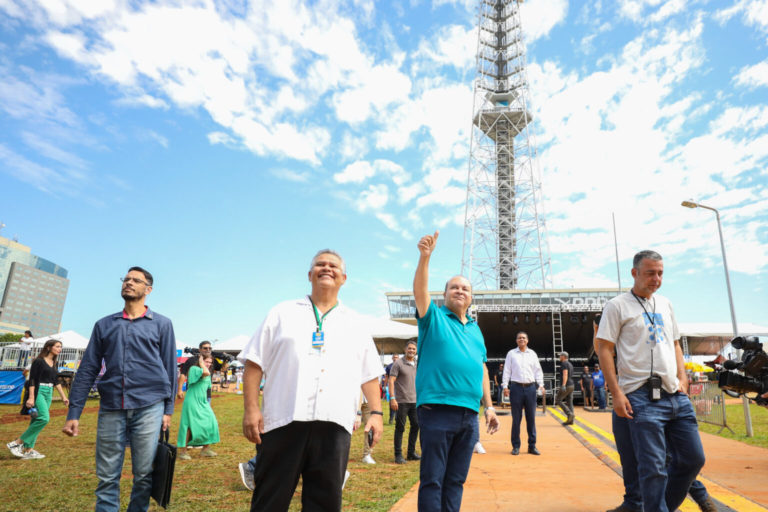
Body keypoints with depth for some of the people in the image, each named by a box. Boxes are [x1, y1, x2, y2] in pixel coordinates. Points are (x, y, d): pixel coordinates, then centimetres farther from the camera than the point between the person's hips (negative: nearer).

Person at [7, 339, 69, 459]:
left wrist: (63, 396, 18)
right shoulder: (39, 361, -9)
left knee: (36, 420, 8)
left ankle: (28, 450, 12)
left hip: (49, 393, 8)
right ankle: (17, 442, -5)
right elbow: (32, 380, -13)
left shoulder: (55, 363, 13)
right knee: (44, 418, -18)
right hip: (38, 392, -8)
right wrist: (31, 398, -19)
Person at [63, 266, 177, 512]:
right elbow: (87, 370, 11)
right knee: (107, 477, 5)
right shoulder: (104, 325, 13)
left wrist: (168, 409, 2)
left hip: (148, 408, -2)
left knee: (144, 476, 2)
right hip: (111, 408, 2)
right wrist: (73, 413, 5)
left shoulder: (161, 324, 7)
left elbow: (170, 368, 6)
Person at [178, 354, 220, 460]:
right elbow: (206, 373, -28)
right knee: (190, 425, -5)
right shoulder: (194, 369, -10)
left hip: (203, 402, 8)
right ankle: (183, 451, 7)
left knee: (210, 423, 1)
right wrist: (201, 363, -15)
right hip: (192, 401, -8)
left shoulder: (207, 374, 15)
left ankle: (206, 449, 11)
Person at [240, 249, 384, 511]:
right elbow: (254, 362, 6)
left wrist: (376, 412, 5)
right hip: (284, 420, -1)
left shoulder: (356, 323, 16)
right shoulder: (283, 313, 10)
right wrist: (251, 407, -3)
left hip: (334, 424, 2)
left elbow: (370, 374, 16)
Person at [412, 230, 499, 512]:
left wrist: (489, 406, 16)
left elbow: (482, 369, 21)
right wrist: (425, 256, -26)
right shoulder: (434, 317, 4)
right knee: (432, 479, 0)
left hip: (470, 415, 5)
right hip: (437, 410, -5)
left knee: (456, 480, 12)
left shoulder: (476, 330, 19)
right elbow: (419, 291, -14)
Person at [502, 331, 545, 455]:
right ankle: (516, 446, 9)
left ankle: (532, 446, 13)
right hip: (516, 387, -2)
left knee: (531, 417, 5)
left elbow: (538, 371, 12)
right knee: (516, 418, 1)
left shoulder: (532, 354, 12)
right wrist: (505, 386, -4)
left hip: (530, 387, 2)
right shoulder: (511, 353, 7)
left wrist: (541, 386, 1)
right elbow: (507, 371, 5)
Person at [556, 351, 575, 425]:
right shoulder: (570, 364, 19)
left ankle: (570, 414, -11)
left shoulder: (564, 363, -11)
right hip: (571, 386, 9)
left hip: (566, 386, -9)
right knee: (569, 402, 7)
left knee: (558, 400, -1)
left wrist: (563, 385, -31)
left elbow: (565, 375, -23)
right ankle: (570, 420, 5)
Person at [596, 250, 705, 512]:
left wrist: (682, 378, 8)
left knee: (693, 458, 13)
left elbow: (675, 344, 23)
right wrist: (616, 393, -14)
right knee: (653, 468, -5)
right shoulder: (618, 305, -4)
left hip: (676, 395, 7)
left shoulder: (665, 304, 16)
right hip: (643, 398, -7)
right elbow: (604, 349, -8)